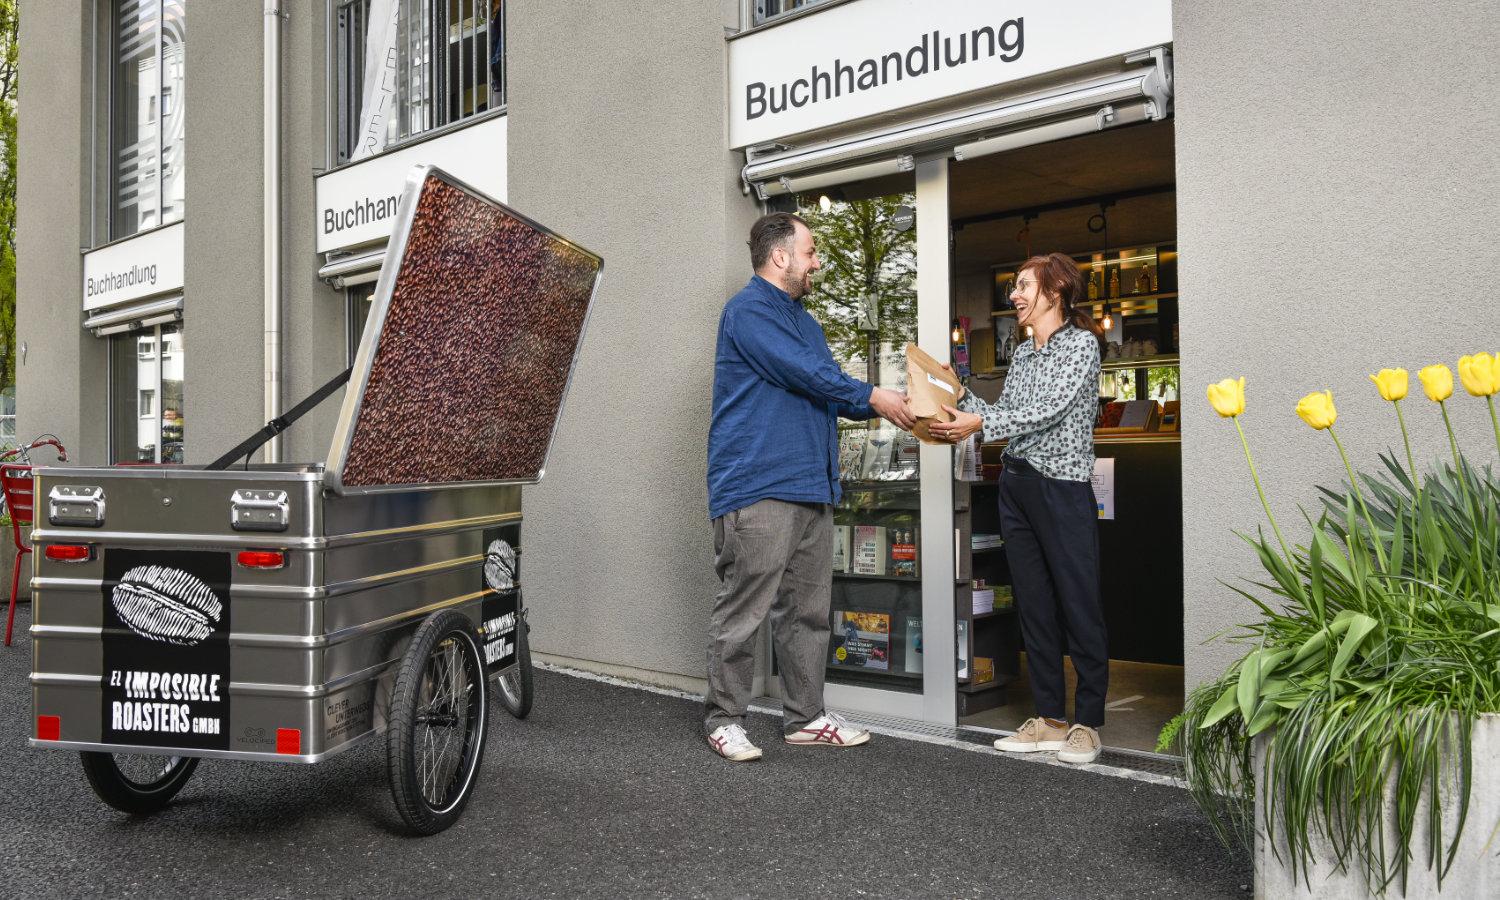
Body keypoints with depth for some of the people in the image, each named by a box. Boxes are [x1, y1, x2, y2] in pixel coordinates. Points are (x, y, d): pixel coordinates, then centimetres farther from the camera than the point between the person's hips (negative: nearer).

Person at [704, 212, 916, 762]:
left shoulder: (803, 319, 24)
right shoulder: (749, 309, -6)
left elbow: (828, 388, 24)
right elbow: (804, 373, -15)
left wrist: (887, 407, 10)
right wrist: (872, 397, -6)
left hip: (812, 487, 9)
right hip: (757, 488, -9)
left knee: (808, 611, 11)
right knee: (742, 610, -3)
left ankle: (805, 717, 21)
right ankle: (724, 718, 10)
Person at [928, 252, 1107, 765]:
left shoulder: (1082, 343, -4)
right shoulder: (1022, 353, 18)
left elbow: (1051, 409, -15)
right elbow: (1006, 412, 14)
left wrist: (981, 424, -20)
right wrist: (961, 397, 2)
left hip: (1063, 486, -7)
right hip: (1016, 485, 7)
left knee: (1079, 605, -3)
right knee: (1033, 604, 8)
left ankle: (1087, 723, 7)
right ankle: (1050, 718, 16)